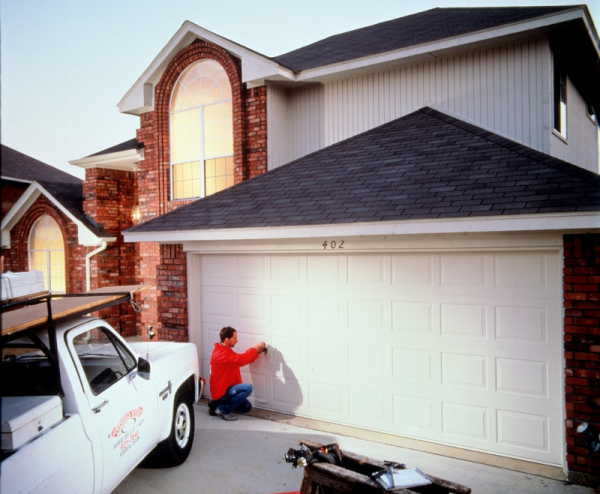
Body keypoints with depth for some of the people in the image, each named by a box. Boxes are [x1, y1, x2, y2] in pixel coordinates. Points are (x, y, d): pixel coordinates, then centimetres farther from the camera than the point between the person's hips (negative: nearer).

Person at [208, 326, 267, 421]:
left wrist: (256, 351, 1)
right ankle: (223, 409, -14)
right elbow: (241, 360, -33)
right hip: (221, 392, -10)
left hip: (224, 389, 10)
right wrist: (255, 348, -19)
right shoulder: (221, 354, -24)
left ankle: (217, 404, 14)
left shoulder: (225, 350, 10)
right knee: (248, 388, -27)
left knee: (247, 407, 18)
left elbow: (240, 359, 13)